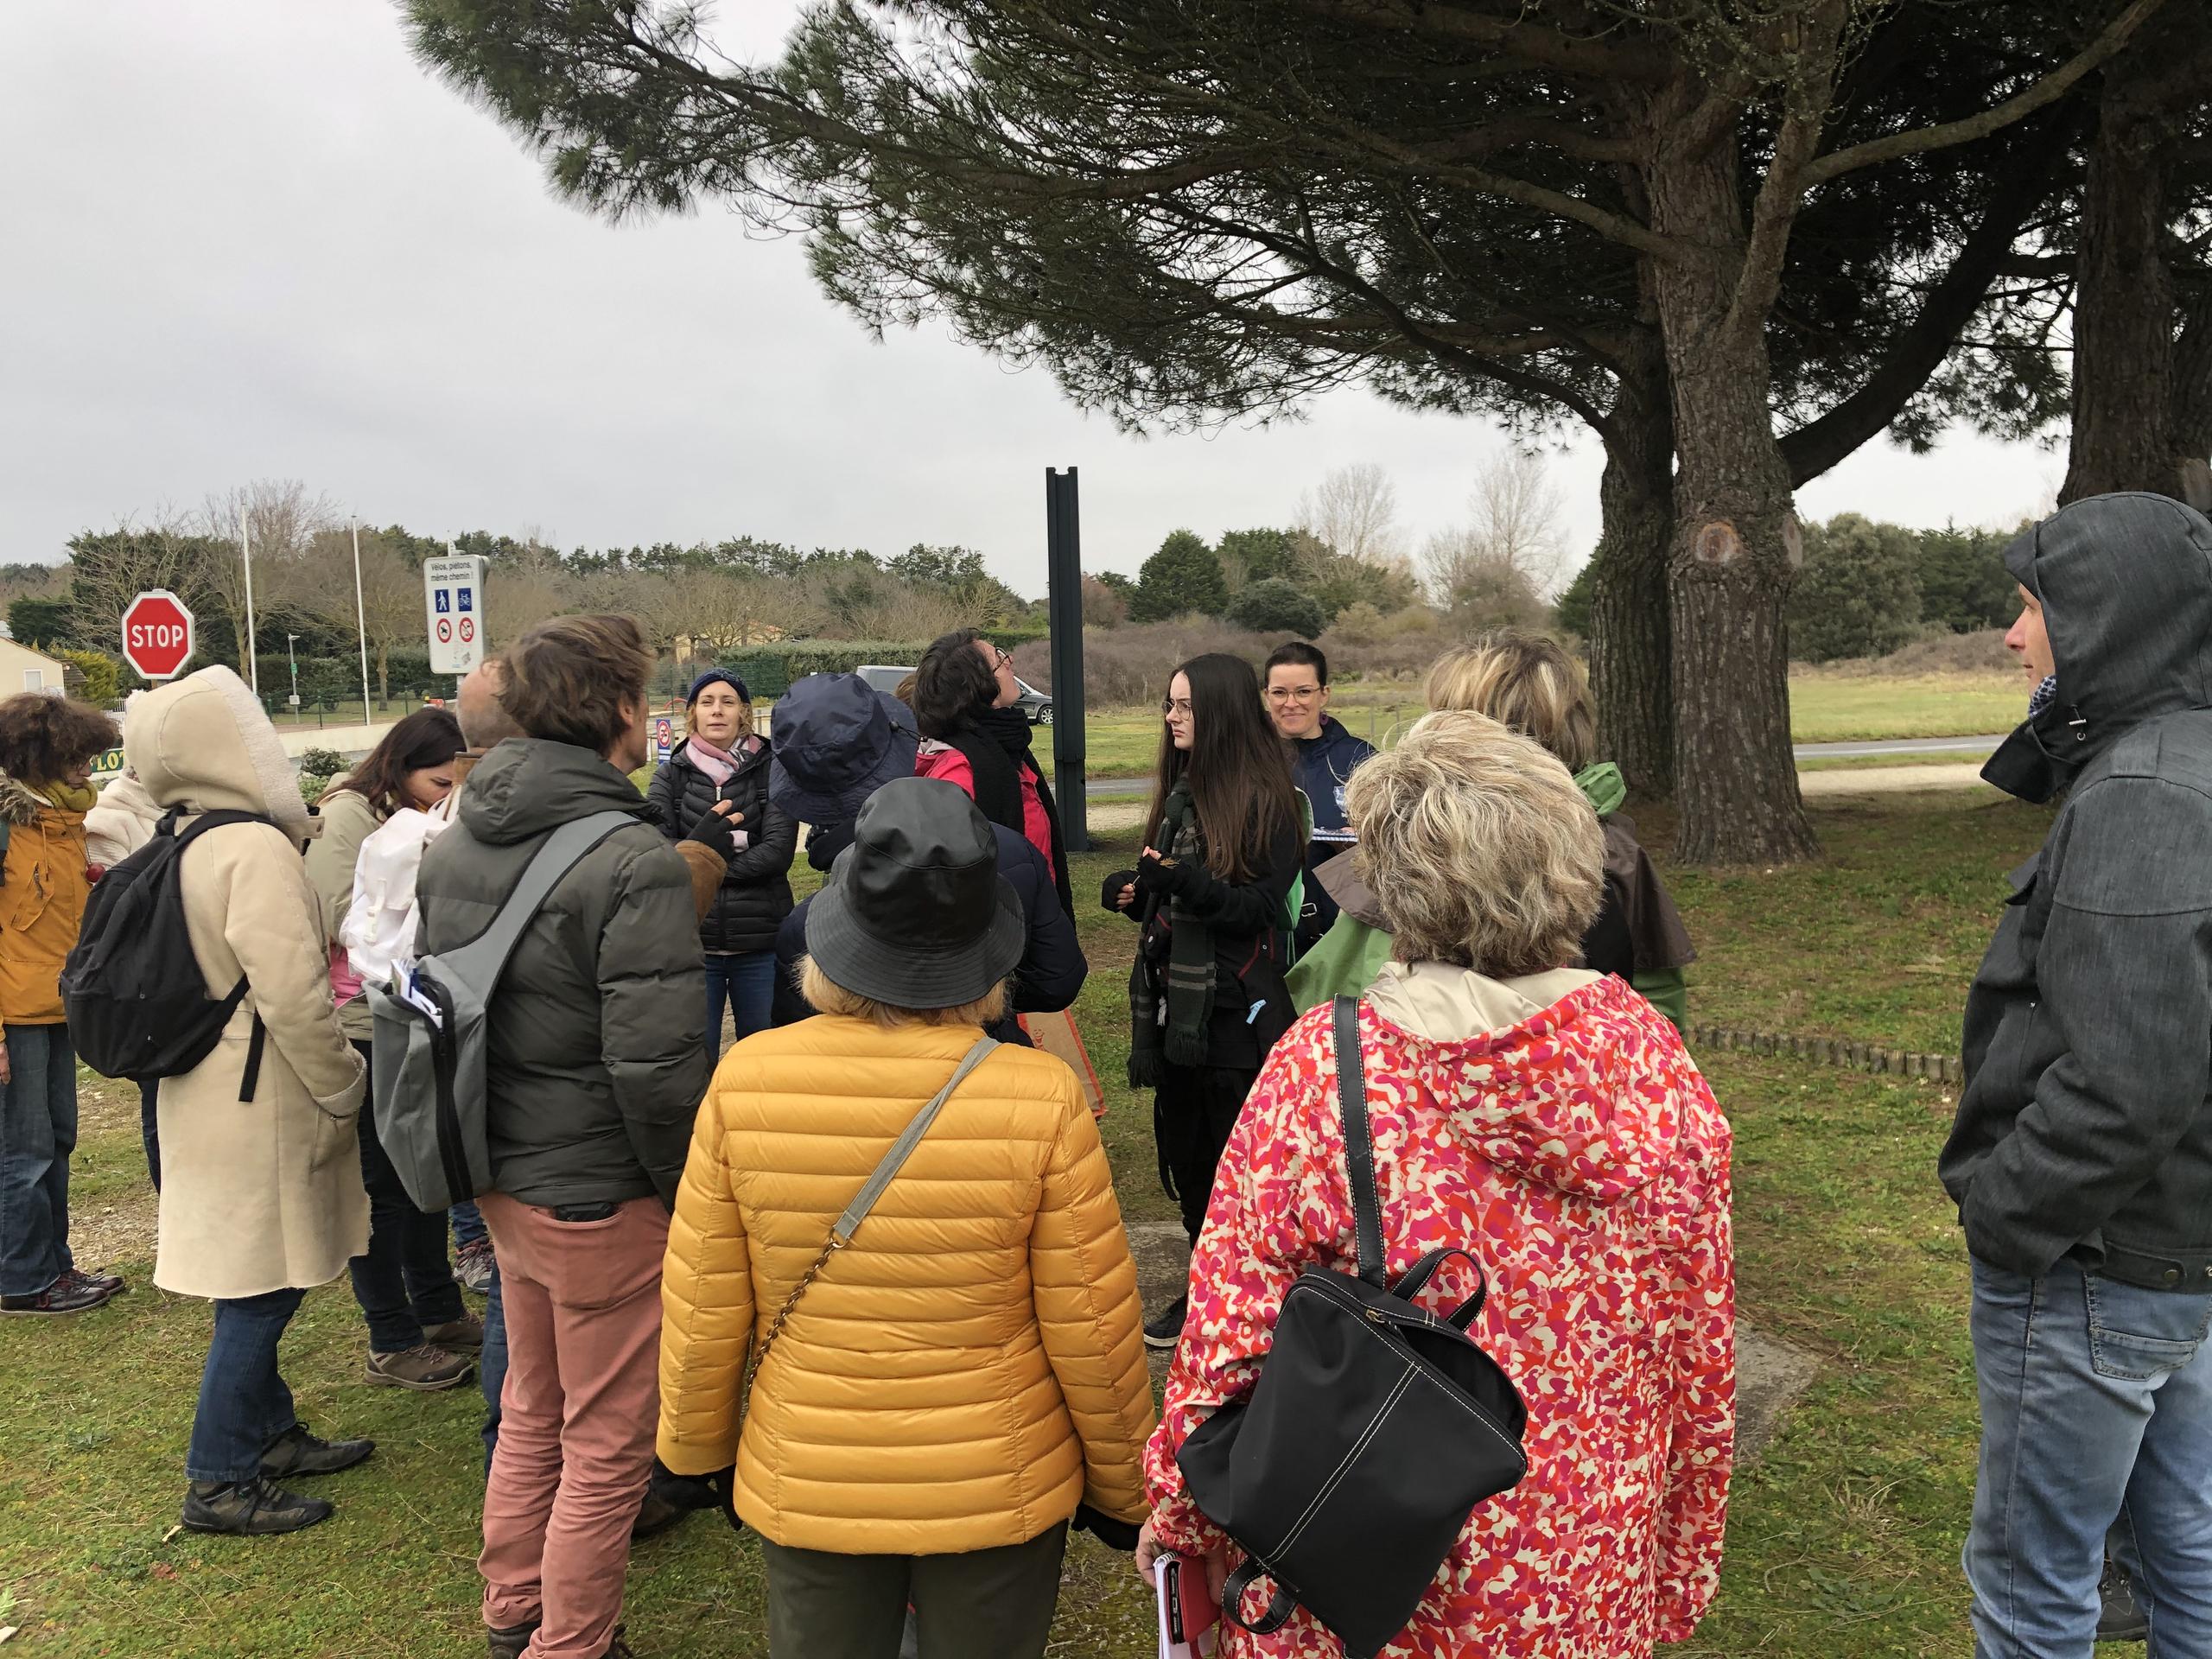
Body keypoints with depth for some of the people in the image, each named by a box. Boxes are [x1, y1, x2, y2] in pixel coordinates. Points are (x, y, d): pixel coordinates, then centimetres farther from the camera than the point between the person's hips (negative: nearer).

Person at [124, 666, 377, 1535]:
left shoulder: (182, 846, 8)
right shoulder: (256, 849, -21)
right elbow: (293, 995, -23)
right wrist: (346, 1089, -12)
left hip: (209, 1094, 9)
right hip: (260, 1104, -9)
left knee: (255, 1291, 19)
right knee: (259, 1293, 2)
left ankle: (272, 1435, 32)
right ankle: (219, 1482, 13)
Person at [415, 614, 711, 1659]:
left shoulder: (455, 842, 4)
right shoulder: (633, 862, -22)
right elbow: (655, 1063, -25)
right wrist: (689, 1186, -11)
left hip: (501, 1177, 8)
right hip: (601, 1194, -8)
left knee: (532, 1409, 27)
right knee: (608, 1442, 10)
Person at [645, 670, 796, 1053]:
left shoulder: (770, 770, 0)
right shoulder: (670, 775, 5)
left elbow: (778, 851, -11)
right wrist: (730, 841, -14)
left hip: (760, 940, -1)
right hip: (692, 939, 1)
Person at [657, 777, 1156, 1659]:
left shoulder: (744, 1080, -18)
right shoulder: (1041, 1099, -22)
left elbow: (701, 1307, -8)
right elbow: (1092, 1330, -13)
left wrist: (698, 1448, 11)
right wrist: (1123, 1487, 4)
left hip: (802, 1489, 1)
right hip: (1002, 1493, -1)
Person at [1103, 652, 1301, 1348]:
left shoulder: (1265, 800, -12)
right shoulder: (1180, 789, 10)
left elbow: (1262, 910, -16)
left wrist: (1187, 883, -29)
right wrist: (1136, 890, 0)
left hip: (1234, 1009, -7)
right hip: (1175, 998, 8)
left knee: (1233, 1160, 2)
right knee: (1183, 1151, 15)